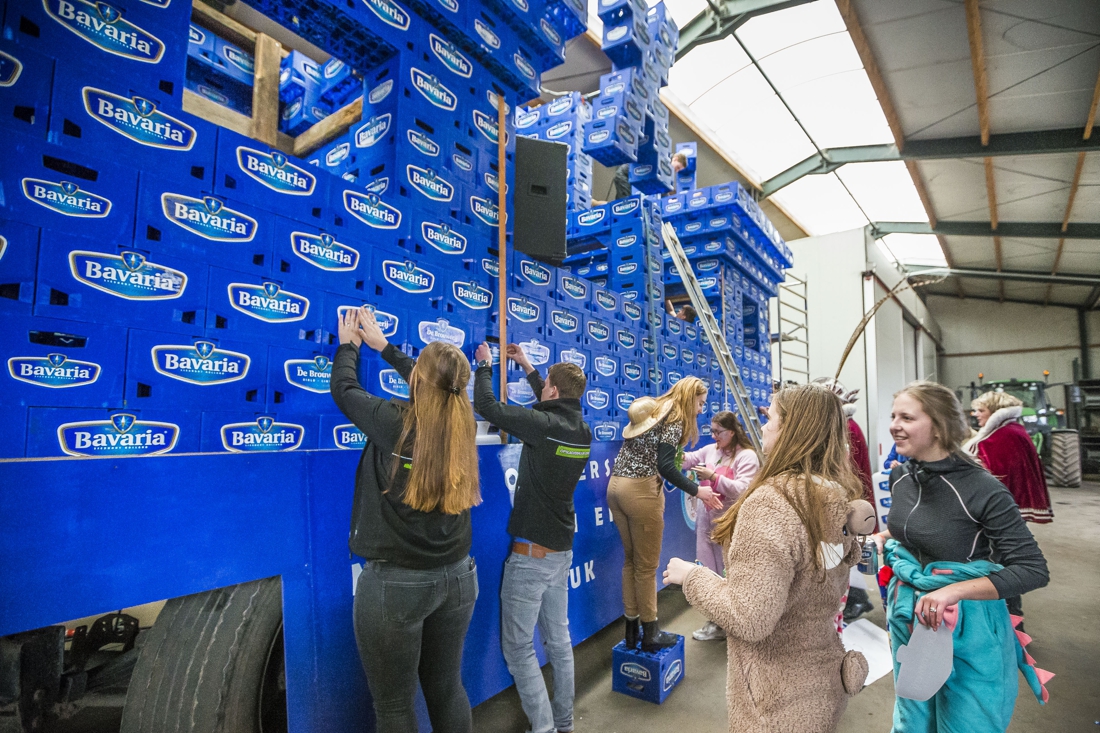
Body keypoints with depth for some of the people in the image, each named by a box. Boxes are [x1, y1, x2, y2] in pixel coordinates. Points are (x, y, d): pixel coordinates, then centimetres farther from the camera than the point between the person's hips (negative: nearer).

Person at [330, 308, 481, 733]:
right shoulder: (464, 424, -2)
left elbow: (342, 388, 2)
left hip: (394, 582, -5)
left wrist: (348, 345, 21)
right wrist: (382, 346, 27)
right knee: (448, 690, 21)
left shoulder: (394, 422, -16)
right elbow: (434, 388, 16)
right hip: (457, 576, 5)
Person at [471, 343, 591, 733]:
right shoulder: (581, 429, 1)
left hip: (531, 552, -8)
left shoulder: (542, 425, -22)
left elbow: (485, 405, -16)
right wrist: (527, 366, 28)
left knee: (518, 646, 5)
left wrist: (485, 364, 2)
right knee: (558, 639, 18)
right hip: (562, 549, 8)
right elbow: (554, 408, 22)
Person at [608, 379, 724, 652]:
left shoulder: (651, 410, 17)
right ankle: (650, 633, 21)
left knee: (631, 560, 17)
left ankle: (632, 629, 27)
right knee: (647, 566, 7)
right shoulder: (675, 421, -8)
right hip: (641, 491, -8)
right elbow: (665, 466, -17)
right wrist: (697, 491, -10)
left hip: (616, 486, 8)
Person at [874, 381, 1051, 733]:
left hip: (966, 630, -5)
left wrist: (954, 591, -30)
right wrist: (884, 537, -4)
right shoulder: (900, 476, -5)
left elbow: (1034, 570, -21)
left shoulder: (982, 489, -23)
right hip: (908, 620, 5)